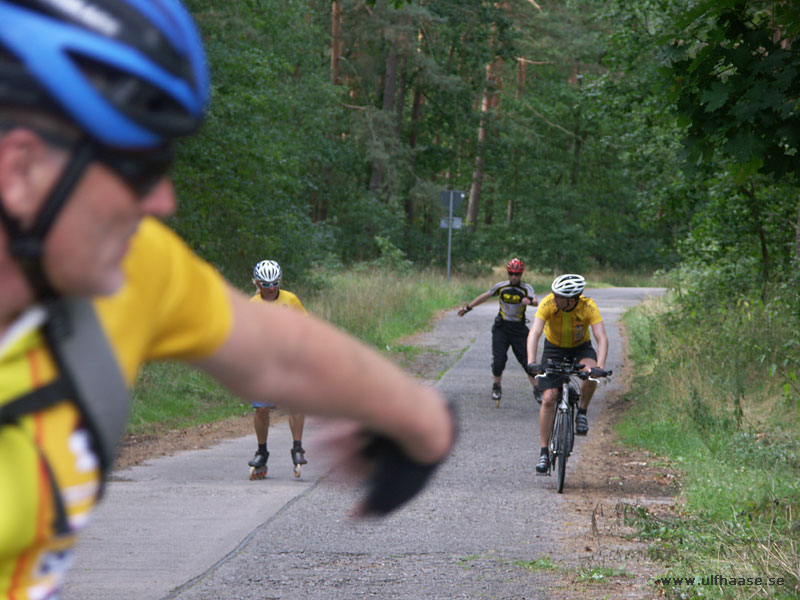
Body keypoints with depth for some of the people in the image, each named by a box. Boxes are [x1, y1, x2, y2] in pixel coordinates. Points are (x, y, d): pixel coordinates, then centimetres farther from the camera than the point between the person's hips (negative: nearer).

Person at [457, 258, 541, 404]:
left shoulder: (526, 288, -6)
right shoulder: (500, 287, 0)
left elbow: (536, 302, -23)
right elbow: (485, 296, 14)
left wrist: (530, 301, -47)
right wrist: (468, 307, 19)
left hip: (519, 329, -1)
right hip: (502, 327, 1)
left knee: (527, 360, -6)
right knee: (498, 360, -7)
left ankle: (537, 389, 7)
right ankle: (497, 387, 18)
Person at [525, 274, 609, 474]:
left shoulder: (588, 307, -28)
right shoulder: (548, 304, -28)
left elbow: (602, 338, -34)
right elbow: (534, 334, -35)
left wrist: (600, 366, -49)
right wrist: (531, 363, -50)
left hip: (581, 348, 0)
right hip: (554, 349, 0)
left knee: (590, 374, -34)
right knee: (548, 399, -12)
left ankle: (582, 412, -7)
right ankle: (544, 452, -3)